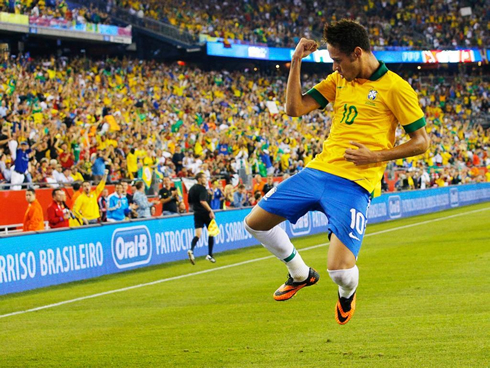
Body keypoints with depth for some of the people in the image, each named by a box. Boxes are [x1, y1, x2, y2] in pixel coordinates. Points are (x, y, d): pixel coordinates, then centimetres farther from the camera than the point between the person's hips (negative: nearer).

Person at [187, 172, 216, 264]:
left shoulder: (192, 189, 11)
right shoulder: (202, 188, -12)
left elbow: (189, 202, 19)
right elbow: (202, 201, -25)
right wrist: (210, 211, -26)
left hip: (197, 214, 6)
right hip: (205, 213, -6)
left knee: (198, 234, 0)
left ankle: (191, 250, -27)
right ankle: (210, 255, 11)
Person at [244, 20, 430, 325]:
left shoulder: (396, 88, -7)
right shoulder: (339, 80, 12)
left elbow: (422, 142, -4)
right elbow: (295, 108, 8)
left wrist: (376, 156, -13)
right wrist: (296, 62, -1)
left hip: (354, 184, -7)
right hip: (318, 171, 7)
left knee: (340, 270, -19)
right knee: (255, 222, 7)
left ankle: (347, 294, 21)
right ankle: (301, 274, 31)